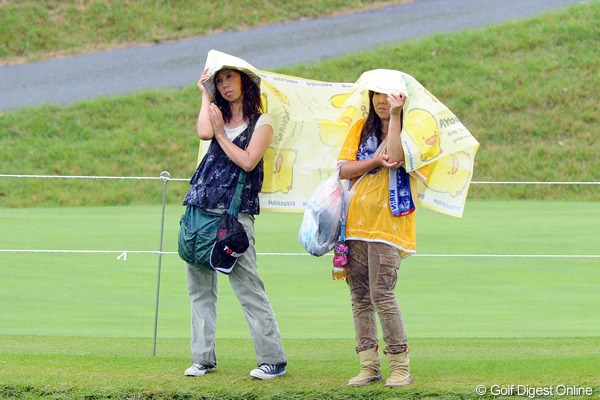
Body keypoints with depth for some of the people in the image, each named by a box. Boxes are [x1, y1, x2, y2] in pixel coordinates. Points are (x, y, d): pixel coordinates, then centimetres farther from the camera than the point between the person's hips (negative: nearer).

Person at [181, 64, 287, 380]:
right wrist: (205, 95, 4)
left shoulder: (261, 122, 3)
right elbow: (203, 133, -7)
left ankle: (273, 359, -4)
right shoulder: (218, 117, 17)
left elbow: (248, 161, -10)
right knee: (199, 287, 5)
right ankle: (203, 358, 10)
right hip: (201, 208, 5)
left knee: (248, 287, -8)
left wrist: (221, 134, -3)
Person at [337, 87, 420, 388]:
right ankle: (369, 365, 10)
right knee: (360, 297, 4)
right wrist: (376, 161, -12)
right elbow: (343, 169, 3)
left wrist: (394, 115, -20)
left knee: (381, 294, -13)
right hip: (356, 221, 5)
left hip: (387, 223, -5)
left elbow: (395, 158, -20)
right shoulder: (360, 128, 13)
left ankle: (400, 366, -4)